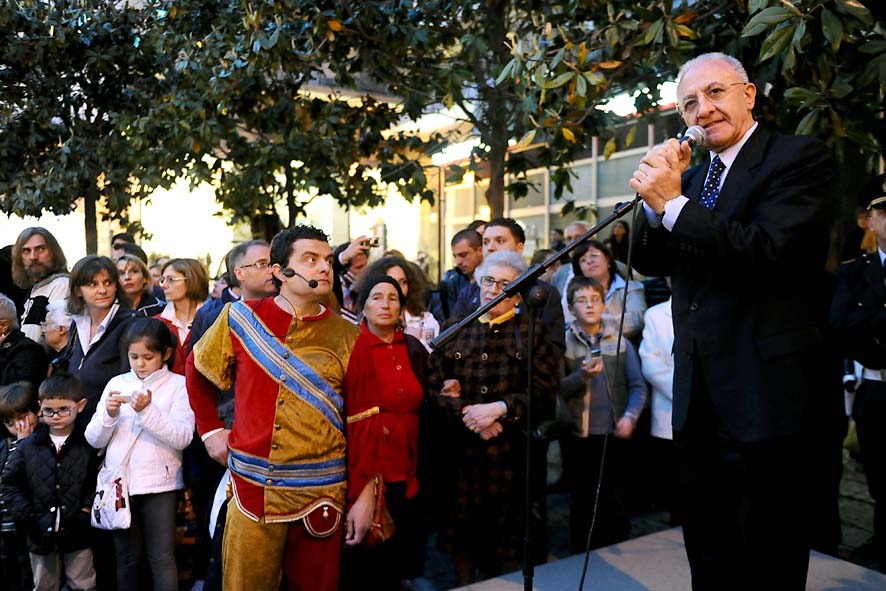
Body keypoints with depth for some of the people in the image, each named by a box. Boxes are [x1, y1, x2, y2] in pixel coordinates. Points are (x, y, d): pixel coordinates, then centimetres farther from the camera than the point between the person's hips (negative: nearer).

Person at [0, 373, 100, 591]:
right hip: (41, 533, 3)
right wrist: (24, 514, -5)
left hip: (76, 532, -2)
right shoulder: (29, 446, -1)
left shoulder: (88, 445, -8)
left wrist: (86, 511, -13)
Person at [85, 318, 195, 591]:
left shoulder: (178, 385, -3)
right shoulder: (116, 383, 7)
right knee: (127, 557, 15)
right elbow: (94, 440, 7)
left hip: (159, 484, -3)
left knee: (162, 558, 1)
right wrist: (109, 415, -12)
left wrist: (148, 411, -23)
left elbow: (182, 438, -14)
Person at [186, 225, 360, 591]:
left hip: (320, 492, 0)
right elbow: (197, 372, 15)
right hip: (252, 488, 0)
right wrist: (209, 430, 8)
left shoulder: (347, 336, -2)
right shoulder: (240, 317, -1)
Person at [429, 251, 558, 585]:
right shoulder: (454, 330, 9)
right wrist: (468, 413, -14)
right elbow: (435, 388, 1)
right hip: (462, 454, 2)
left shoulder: (532, 331, 4)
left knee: (513, 542, 5)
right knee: (462, 538, 10)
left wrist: (499, 409, -18)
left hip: (513, 454, -2)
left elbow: (544, 391, -7)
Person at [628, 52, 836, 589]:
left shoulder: (800, 157, -6)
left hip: (768, 393, -6)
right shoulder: (692, 178, 14)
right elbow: (650, 262, 7)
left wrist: (673, 203, -18)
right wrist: (656, 196, -9)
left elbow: (767, 250, -21)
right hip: (700, 398, 7)